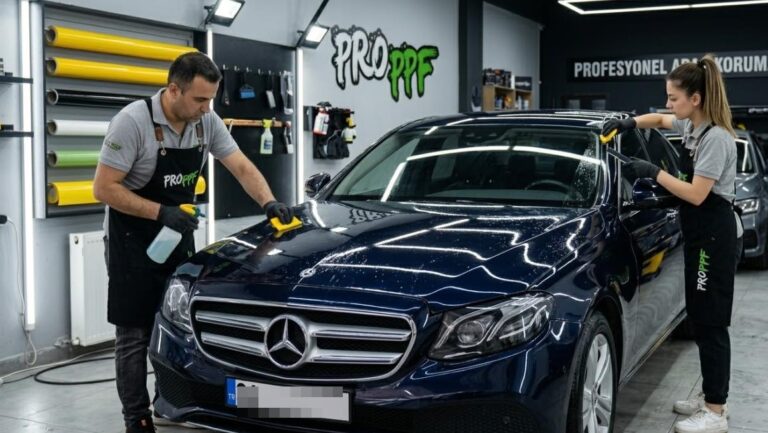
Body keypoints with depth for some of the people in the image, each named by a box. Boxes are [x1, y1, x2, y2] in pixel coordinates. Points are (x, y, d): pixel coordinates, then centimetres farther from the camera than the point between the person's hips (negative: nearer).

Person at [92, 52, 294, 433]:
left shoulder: (207, 122, -5)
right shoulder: (133, 122, -22)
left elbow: (242, 167, -1)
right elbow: (104, 188, -21)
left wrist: (269, 203, -19)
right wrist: (160, 212, -27)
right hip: (133, 242, -6)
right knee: (135, 335, 0)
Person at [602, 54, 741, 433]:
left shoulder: (716, 137, -19)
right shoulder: (691, 126, 9)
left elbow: (697, 195, -22)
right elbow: (660, 120, 31)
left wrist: (653, 172, -17)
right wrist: (631, 122, 12)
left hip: (714, 236, -10)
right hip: (699, 235, 10)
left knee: (711, 324, -5)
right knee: (701, 320, 15)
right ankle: (711, 398, 26)